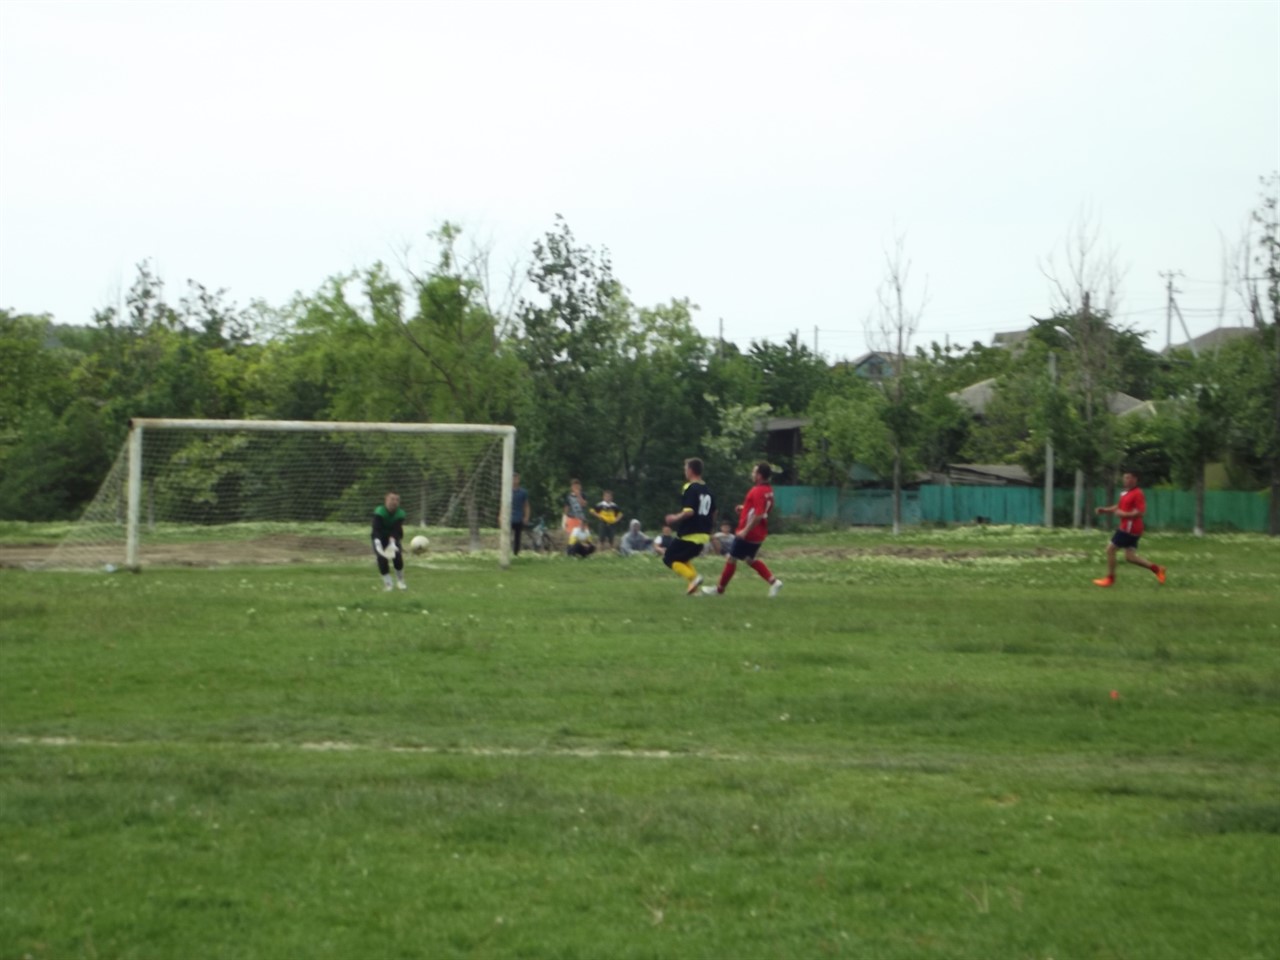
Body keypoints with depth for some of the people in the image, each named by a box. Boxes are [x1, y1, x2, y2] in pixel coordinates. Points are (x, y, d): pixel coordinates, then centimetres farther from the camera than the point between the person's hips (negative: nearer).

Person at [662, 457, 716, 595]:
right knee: (683, 559, 24)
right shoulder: (707, 490, 12)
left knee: (669, 558, 2)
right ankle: (693, 588, 7)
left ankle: (693, 577, -17)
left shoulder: (690, 488, -14)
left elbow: (689, 511, -24)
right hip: (703, 534, 8)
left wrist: (676, 518, -8)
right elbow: (713, 514, 18)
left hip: (688, 534, -8)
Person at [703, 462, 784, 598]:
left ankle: (720, 588, 16)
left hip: (748, 533, -9)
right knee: (750, 560, 21)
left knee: (732, 558, 5)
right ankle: (773, 581, 9)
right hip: (759, 534, 9)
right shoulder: (769, 491, 7)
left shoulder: (757, 491, -22)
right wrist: (745, 508, 16)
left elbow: (758, 515, -28)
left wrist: (745, 530, -27)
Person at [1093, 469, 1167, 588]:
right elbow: (1119, 507, 26)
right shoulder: (1125, 493, 14)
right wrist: (1105, 510, 12)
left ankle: (1110, 578, 7)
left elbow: (1140, 512, -21)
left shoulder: (1137, 494, -14)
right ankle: (1156, 568, 16)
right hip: (1126, 527, 10)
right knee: (1130, 557, 9)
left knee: (1110, 549, -4)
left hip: (1129, 528, -10)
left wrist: (1124, 514, -23)